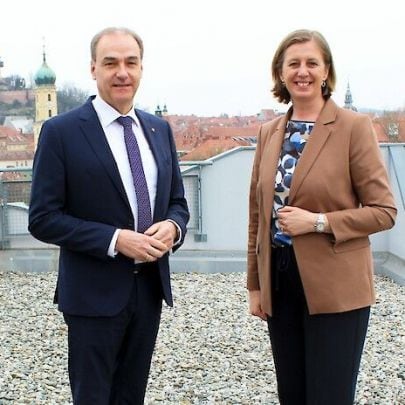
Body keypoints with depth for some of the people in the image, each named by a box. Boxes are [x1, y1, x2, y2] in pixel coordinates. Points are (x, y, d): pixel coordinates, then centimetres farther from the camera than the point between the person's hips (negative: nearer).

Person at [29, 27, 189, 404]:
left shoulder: (160, 129, 8)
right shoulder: (61, 131, -9)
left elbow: (177, 202, 14)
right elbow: (43, 218, -11)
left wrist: (172, 227, -9)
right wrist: (115, 240, -21)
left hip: (150, 287, 5)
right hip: (94, 292, -5)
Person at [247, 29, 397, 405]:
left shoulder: (354, 127, -7)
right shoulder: (268, 132, 8)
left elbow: (384, 211, -7)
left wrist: (318, 222, -18)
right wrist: (254, 283, 13)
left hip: (335, 288, -5)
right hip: (279, 283, 5)